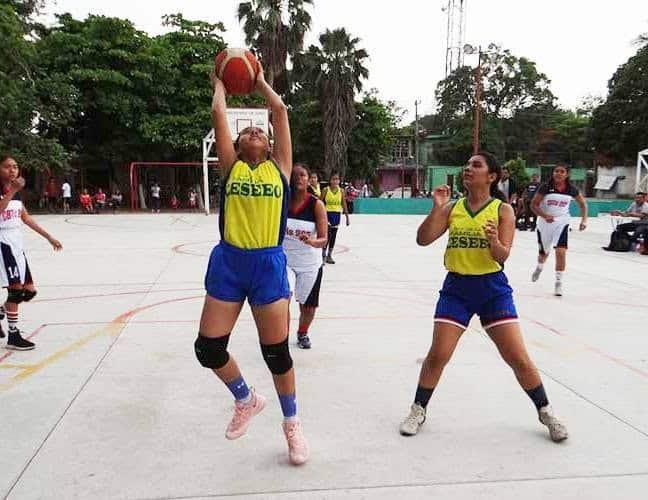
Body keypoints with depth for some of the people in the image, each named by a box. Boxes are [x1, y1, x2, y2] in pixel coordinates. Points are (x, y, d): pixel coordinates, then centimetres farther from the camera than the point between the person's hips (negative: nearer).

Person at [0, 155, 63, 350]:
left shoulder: (16, 193, 13)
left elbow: (26, 219, 19)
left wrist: (49, 237, 19)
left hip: (17, 246, 8)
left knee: (29, 292, 10)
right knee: (16, 289, -9)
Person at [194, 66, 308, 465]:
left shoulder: (280, 167, 8)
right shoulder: (231, 165, 9)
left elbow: (281, 110, 10)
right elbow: (218, 113, 8)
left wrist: (260, 81, 23)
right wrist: (220, 83, 24)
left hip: (268, 265, -1)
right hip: (228, 262, 2)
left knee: (277, 352, 4)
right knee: (208, 348, 3)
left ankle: (292, 423, 27)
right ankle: (247, 400, 32)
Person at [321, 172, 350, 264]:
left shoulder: (341, 191, 3)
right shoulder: (326, 190, -5)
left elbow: (344, 205, 8)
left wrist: (347, 217, 6)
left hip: (337, 215, 3)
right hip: (327, 214, -3)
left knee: (333, 236, 8)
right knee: (327, 235, -10)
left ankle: (329, 255, 18)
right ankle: (323, 255, 3)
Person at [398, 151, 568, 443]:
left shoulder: (503, 210, -3)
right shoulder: (452, 207, 3)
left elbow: (503, 256, -11)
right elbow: (423, 240, -5)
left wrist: (494, 241, -32)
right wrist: (437, 208, -16)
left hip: (493, 289, -1)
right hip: (456, 288, 2)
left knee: (518, 358, 2)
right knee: (437, 355, -1)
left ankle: (546, 412, 25)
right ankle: (418, 411, 18)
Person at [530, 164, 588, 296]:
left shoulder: (571, 189, -7)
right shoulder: (546, 187, -13)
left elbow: (583, 204, 9)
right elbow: (533, 205, -10)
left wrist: (584, 220, -1)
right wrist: (545, 216, -25)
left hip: (561, 223, 0)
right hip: (545, 223, 0)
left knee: (561, 252, -16)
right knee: (544, 253, 16)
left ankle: (559, 282, -4)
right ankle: (539, 267, 51)